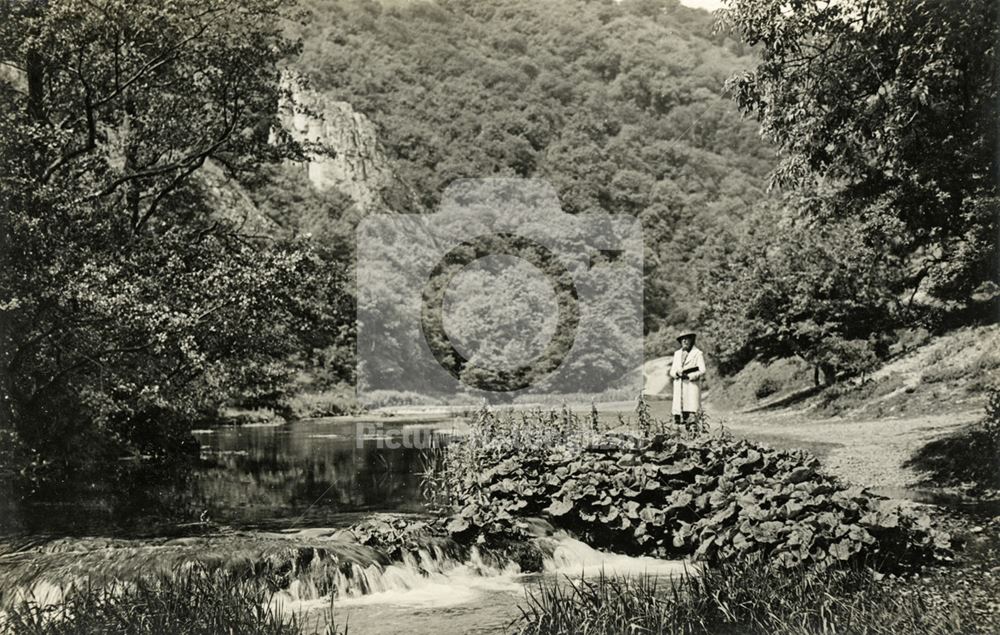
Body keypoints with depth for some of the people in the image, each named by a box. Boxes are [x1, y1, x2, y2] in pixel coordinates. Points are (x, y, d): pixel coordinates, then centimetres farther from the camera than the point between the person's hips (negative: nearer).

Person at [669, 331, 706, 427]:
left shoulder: (698, 353, 3)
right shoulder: (677, 354, 19)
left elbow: (702, 372, -5)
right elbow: (672, 371, 17)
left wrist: (688, 376, -16)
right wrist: (677, 373, -7)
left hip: (692, 385, -5)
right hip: (678, 386, 5)